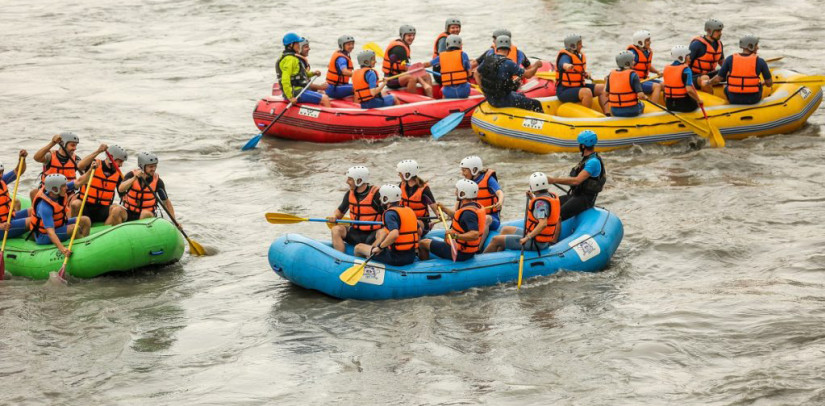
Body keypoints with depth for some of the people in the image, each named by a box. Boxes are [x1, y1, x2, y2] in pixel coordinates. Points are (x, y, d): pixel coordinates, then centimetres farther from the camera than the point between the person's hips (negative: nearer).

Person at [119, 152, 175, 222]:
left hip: (147, 215, -1)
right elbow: (120, 189, -23)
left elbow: (166, 202, 1)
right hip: (129, 214, 1)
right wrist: (135, 178, -34)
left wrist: (174, 220, -5)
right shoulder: (131, 175, -6)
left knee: (146, 214, -31)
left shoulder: (158, 181, -5)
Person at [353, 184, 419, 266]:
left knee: (358, 248, 8)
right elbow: (419, 232, 19)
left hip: (396, 258, -8)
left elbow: (394, 234, -32)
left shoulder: (390, 213, -16)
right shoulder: (409, 211, 9)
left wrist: (379, 247, -22)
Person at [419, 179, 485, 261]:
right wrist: (444, 209, 27)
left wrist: (456, 236, -46)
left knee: (423, 243, 2)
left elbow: (475, 235, -39)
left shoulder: (468, 213, -27)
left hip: (459, 254, -10)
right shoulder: (476, 206, 5)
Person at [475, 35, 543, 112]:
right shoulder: (508, 63, -22)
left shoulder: (488, 59, -1)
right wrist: (536, 65, 1)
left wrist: (483, 89, 16)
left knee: (521, 96, 32)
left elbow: (477, 73, 13)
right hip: (503, 101, -8)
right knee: (536, 104, 0)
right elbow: (528, 75, -17)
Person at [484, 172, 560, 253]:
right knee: (505, 230, 26)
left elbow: (543, 224, -37)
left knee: (496, 240, -3)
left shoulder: (541, 202, -25)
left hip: (536, 243, -10)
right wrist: (533, 199, 15)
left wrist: (528, 237, -34)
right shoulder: (552, 196, 4)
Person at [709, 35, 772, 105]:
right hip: (753, 100, -1)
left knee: (726, 87, 33)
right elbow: (769, 83, -3)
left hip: (733, 100, 1)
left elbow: (718, 79, -2)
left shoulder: (730, 59, -6)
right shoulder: (760, 61, -9)